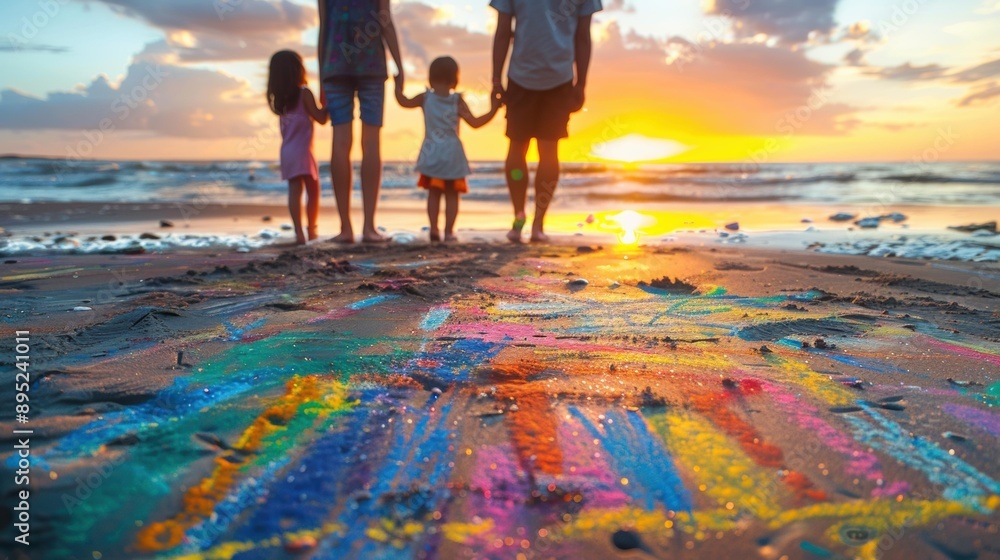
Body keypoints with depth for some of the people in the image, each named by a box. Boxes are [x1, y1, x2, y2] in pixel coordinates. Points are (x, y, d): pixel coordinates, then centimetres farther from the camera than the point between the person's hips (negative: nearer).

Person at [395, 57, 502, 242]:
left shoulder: (425, 98, -1)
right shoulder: (457, 101, -5)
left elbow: (404, 102, 10)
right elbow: (475, 123, -9)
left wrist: (398, 86, 27)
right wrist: (493, 109, 1)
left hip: (431, 154, 2)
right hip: (452, 154, -1)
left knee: (433, 193, 11)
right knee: (452, 194, 7)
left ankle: (434, 229, 5)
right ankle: (449, 231, 5)